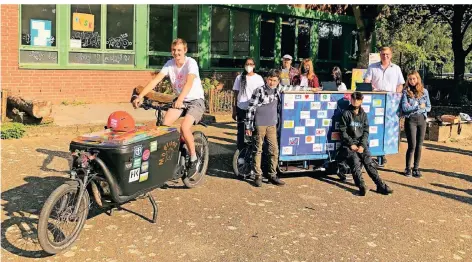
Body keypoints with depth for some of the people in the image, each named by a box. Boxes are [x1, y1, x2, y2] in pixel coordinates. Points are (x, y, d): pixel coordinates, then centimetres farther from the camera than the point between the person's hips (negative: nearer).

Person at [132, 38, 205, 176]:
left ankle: (193, 158, -5)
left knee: (184, 128, -26)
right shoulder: (169, 64, -5)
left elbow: (189, 83, -36)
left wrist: (180, 99, -53)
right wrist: (140, 96, -28)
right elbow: (155, 80, -15)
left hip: (196, 100, -5)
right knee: (164, 124, -15)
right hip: (179, 100, 5)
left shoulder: (191, 63, -19)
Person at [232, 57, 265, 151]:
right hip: (241, 109, 1)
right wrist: (234, 110, 4)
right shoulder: (239, 78, 6)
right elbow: (236, 94, 8)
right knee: (241, 131, 5)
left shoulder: (259, 78, 4)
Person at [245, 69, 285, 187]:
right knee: (258, 150, 3)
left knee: (274, 150, 4)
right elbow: (251, 108, -7)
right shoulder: (259, 91, -6)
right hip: (259, 125, -5)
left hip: (272, 125, 5)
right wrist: (248, 126, -9)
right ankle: (258, 176, 11)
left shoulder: (277, 92, 11)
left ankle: (272, 175, 16)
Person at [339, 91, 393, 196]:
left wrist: (362, 145, -6)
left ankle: (380, 185, -25)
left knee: (369, 162, -18)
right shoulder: (346, 114, 5)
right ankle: (361, 186, -40)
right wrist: (351, 144, -11)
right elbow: (343, 131, 0)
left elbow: (366, 131, 9)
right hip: (349, 144, -3)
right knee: (355, 162, -26)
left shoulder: (363, 114, 16)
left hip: (362, 144, 3)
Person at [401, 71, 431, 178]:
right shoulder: (406, 92, 0)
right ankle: (408, 168, 8)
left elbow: (428, 108, 6)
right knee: (412, 146, -6)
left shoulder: (424, 91, 8)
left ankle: (416, 168, 15)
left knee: (419, 146, 5)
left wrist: (412, 107, -7)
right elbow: (404, 108, -9)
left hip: (422, 120, 3)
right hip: (410, 120, -3)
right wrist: (419, 107, -10)